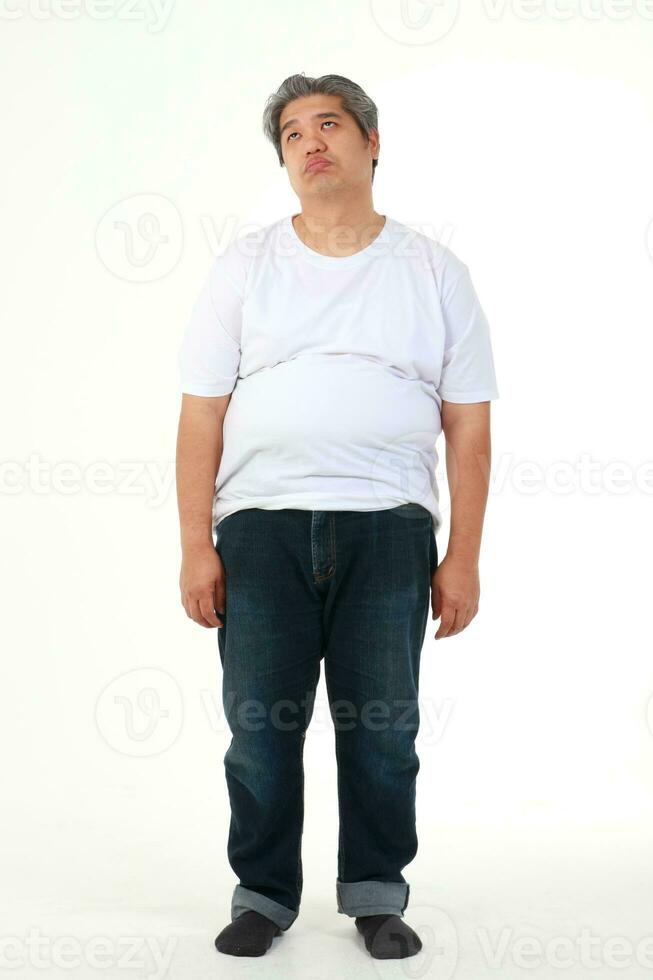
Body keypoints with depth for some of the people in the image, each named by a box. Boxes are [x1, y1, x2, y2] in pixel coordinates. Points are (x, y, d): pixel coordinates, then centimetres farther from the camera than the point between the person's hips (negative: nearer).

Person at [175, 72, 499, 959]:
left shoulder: (435, 273, 8)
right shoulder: (245, 267, 9)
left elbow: (469, 426, 6)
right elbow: (202, 413, 4)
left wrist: (464, 557, -1)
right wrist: (196, 546, -4)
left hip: (389, 528, 0)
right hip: (260, 527, 1)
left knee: (384, 730, 4)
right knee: (260, 729, 4)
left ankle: (377, 894, 22)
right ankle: (264, 894, 21)